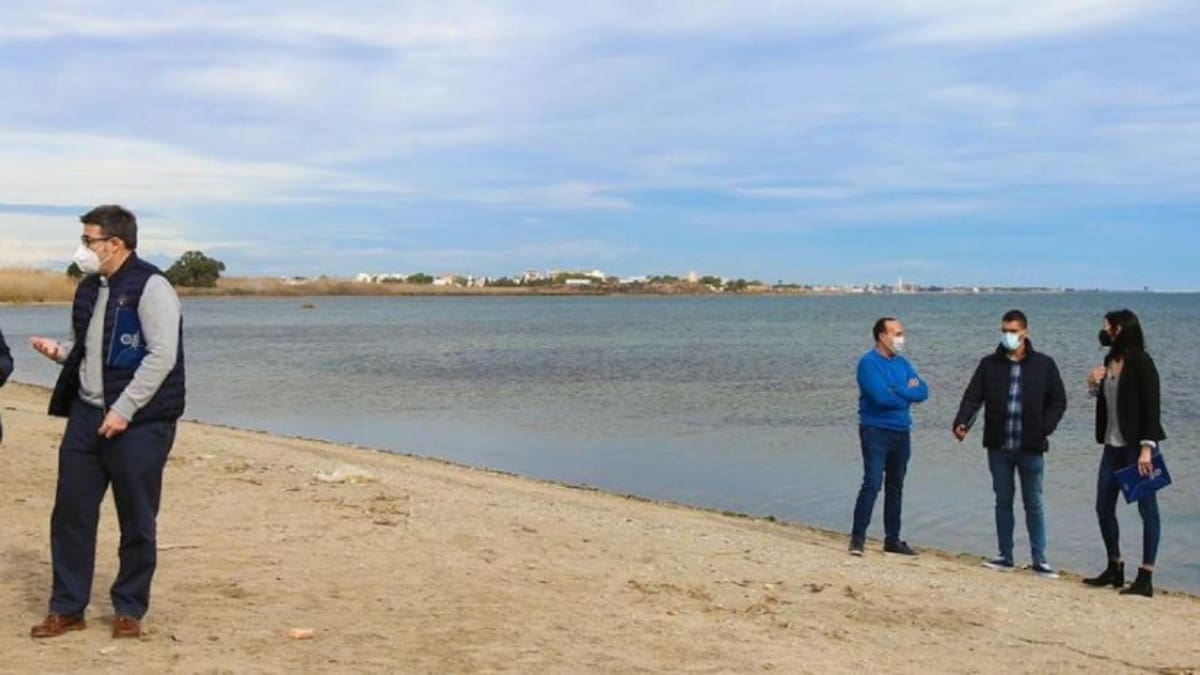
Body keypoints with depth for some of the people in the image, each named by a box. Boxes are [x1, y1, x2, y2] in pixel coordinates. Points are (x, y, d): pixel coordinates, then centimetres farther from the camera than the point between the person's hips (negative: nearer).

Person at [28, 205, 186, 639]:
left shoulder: (150, 288, -11)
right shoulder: (89, 288, 14)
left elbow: (162, 355, -18)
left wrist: (124, 410, -20)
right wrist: (59, 352, 5)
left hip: (137, 424, -7)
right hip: (86, 416, 7)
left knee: (136, 522, 3)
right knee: (70, 514, 7)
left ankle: (129, 610, 17)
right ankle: (67, 608, 18)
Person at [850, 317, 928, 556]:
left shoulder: (902, 363, 13)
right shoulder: (869, 362, -10)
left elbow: (923, 391, 2)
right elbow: (881, 396, -22)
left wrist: (896, 391, -13)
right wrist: (907, 394, -6)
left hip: (901, 432, 7)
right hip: (876, 431, -7)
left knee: (895, 487, 12)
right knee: (872, 484, -14)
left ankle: (892, 539, 20)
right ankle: (857, 538, -11)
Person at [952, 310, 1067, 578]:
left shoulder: (1043, 365, 0)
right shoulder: (989, 364, 3)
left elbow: (1058, 401, 4)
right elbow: (973, 397, -3)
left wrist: (1045, 428, -9)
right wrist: (961, 422, -20)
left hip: (1031, 448, -2)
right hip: (998, 447, 2)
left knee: (1033, 504, 5)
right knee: (1003, 502, 10)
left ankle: (1039, 560, 11)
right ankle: (1005, 557, 18)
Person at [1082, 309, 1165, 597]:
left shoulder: (1141, 362, -12)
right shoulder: (1110, 361, 11)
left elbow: (1151, 407, -16)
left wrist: (1146, 448, -21)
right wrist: (1094, 385, 1)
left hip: (1137, 446, -9)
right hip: (1113, 445, 9)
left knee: (1147, 508, -1)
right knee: (1104, 507, 11)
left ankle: (1146, 578, 1)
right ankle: (1115, 569, 24)